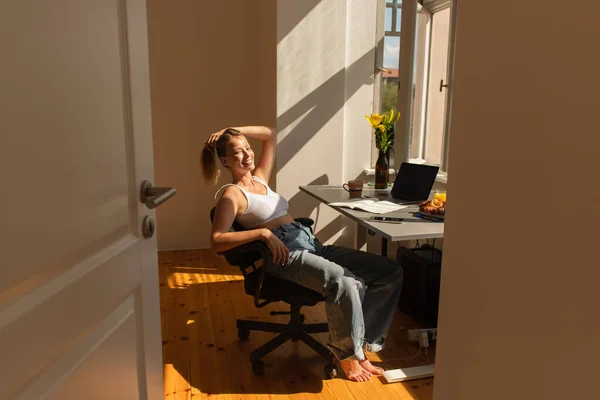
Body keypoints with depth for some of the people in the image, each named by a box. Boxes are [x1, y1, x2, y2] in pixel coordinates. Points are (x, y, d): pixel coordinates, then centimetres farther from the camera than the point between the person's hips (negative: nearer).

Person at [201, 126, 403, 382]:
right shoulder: (232, 194, 0)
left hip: (311, 243, 8)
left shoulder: (259, 178, 22)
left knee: (390, 272, -4)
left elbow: (270, 135, 30)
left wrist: (233, 131, 19)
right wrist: (263, 232, -21)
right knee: (344, 283, -35)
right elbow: (216, 241, -13)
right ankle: (349, 353, -8)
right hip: (285, 254, -8)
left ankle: (363, 341, -2)